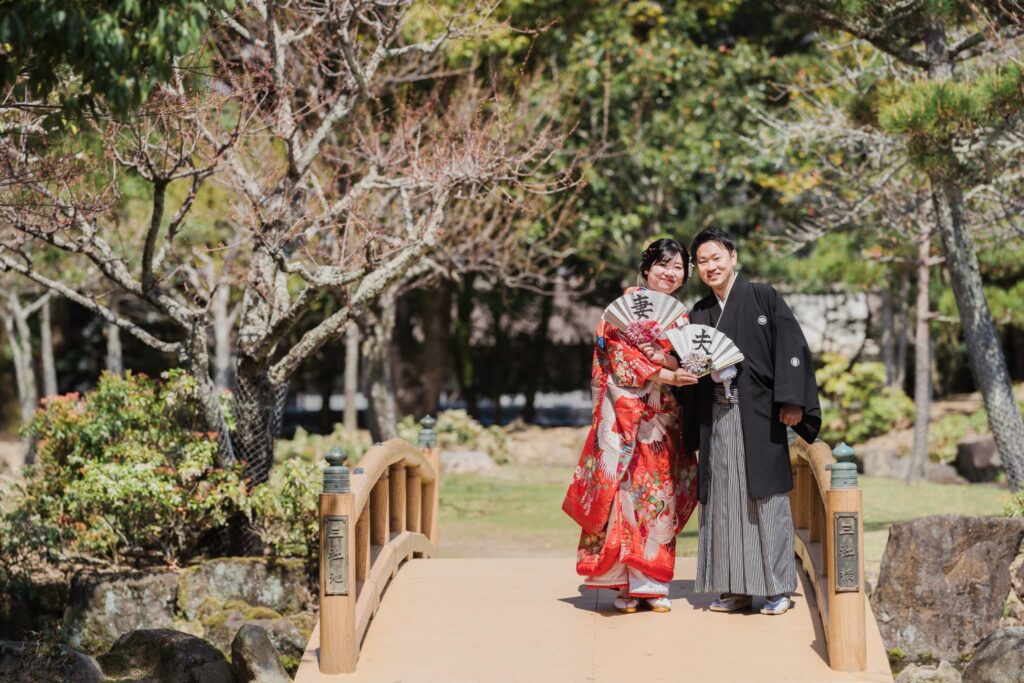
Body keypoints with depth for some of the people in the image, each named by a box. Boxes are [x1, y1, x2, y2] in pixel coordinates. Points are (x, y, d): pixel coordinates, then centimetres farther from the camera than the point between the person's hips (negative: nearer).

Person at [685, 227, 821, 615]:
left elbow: (792, 348, -6)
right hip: (716, 419, 5)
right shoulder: (699, 314, 14)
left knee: (765, 498, -3)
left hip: (758, 416, -5)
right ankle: (734, 587, 9)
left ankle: (777, 587, 2)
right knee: (724, 501, 4)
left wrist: (792, 401, -15)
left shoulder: (764, 299, 0)